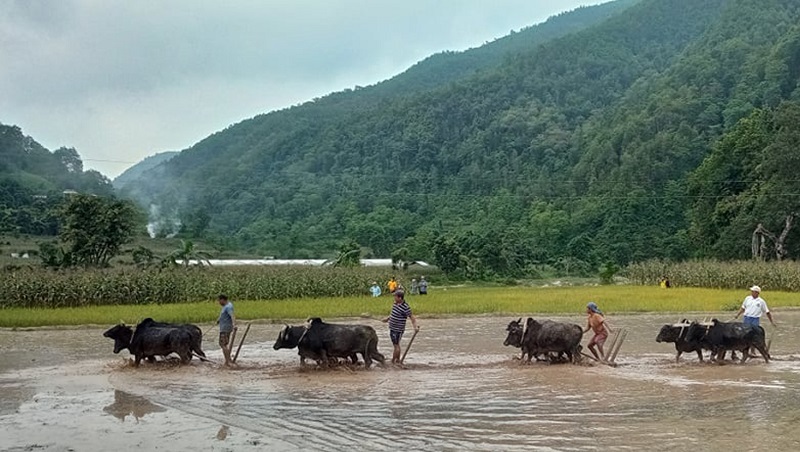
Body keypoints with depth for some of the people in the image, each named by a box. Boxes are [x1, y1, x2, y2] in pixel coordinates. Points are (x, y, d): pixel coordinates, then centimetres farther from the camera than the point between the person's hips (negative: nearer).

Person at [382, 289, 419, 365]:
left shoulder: (405, 307, -22)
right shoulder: (395, 303, 3)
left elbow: (412, 317, -21)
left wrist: (415, 326, -33)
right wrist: (388, 319, 28)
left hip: (398, 330, -9)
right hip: (392, 328, 9)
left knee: (396, 345, 1)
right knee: (396, 344, 18)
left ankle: (393, 362, 10)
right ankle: (398, 360, 30)